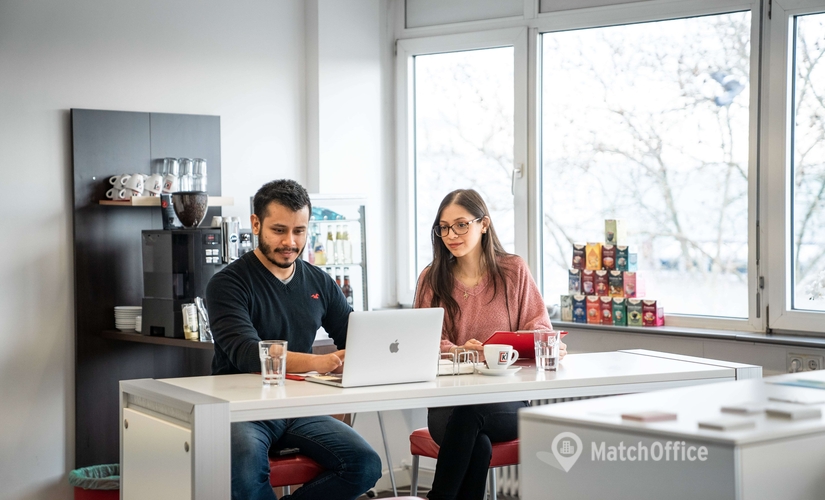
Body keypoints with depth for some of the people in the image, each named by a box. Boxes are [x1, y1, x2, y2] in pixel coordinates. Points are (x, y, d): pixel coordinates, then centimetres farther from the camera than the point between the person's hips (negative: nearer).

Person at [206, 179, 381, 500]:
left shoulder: (319, 283, 11)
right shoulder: (228, 284, -6)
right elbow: (246, 354, -22)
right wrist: (319, 362, -38)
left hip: (299, 407, 5)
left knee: (366, 465, -18)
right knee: (244, 474, -35)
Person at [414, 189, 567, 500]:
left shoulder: (514, 271, 9)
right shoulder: (432, 279, 9)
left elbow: (537, 328, 8)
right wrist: (457, 351, -20)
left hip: (506, 399, 0)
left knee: (470, 413, -36)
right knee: (478, 445, -35)